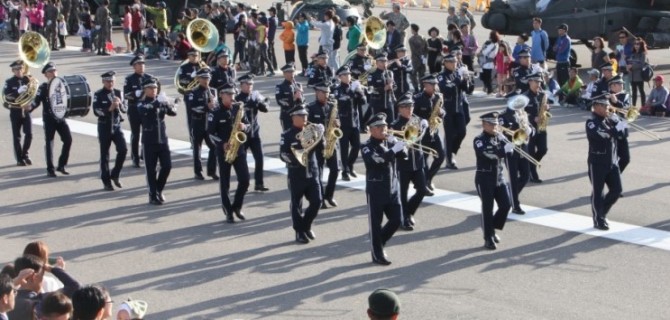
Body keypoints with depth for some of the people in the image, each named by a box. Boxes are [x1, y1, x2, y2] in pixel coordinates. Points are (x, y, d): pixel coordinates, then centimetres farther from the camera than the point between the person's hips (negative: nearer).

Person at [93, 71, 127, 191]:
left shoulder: (118, 93, 5)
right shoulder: (98, 95, -6)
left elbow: (124, 109, 5)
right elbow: (96, 111, -14)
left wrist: (120, 104, -15)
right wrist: (109, 109, -25)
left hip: (117, 126, 3)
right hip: (104, 127, -3)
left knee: (123, 150, -9)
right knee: (104, 155, 3)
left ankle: (115, 175, 10)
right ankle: (106, 181, 12)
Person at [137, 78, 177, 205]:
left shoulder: (161, 101, 7)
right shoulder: (142, 103, -5)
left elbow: (173, 112, -3)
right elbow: (144, 110, -27)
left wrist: (167, 104, -22)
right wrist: (157, 102, -35)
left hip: (163, 139, 4)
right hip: (149, 141, -4)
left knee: (167, 166, 0)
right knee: (151, 169, 0)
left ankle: (159, 189, 21)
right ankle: (153, 195, 11)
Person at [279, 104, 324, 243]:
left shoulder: (310, 131, 7)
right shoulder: (287, 135, -6)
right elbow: (283, 154, -12)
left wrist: (319, 133, -10)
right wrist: (295, 160, -25)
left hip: (312, 173, 4)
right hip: (296, 175, -4)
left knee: (317, 201, 1)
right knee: (296, 204, 4)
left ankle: (306, 225, 22)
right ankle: (300, 232, 15)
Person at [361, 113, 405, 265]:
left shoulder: (390, 142, 9)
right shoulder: (367, 147, -8)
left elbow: (403, 154, 0)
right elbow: (377, 159, -25)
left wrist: (397, 144, -15)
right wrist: (393, 149, -28)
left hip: (393, 188, 5)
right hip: (376, 190, -5)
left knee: (396, 220, 6)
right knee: (376, 223, 1)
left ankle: (379, 243, 28)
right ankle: (377, 255, 11)